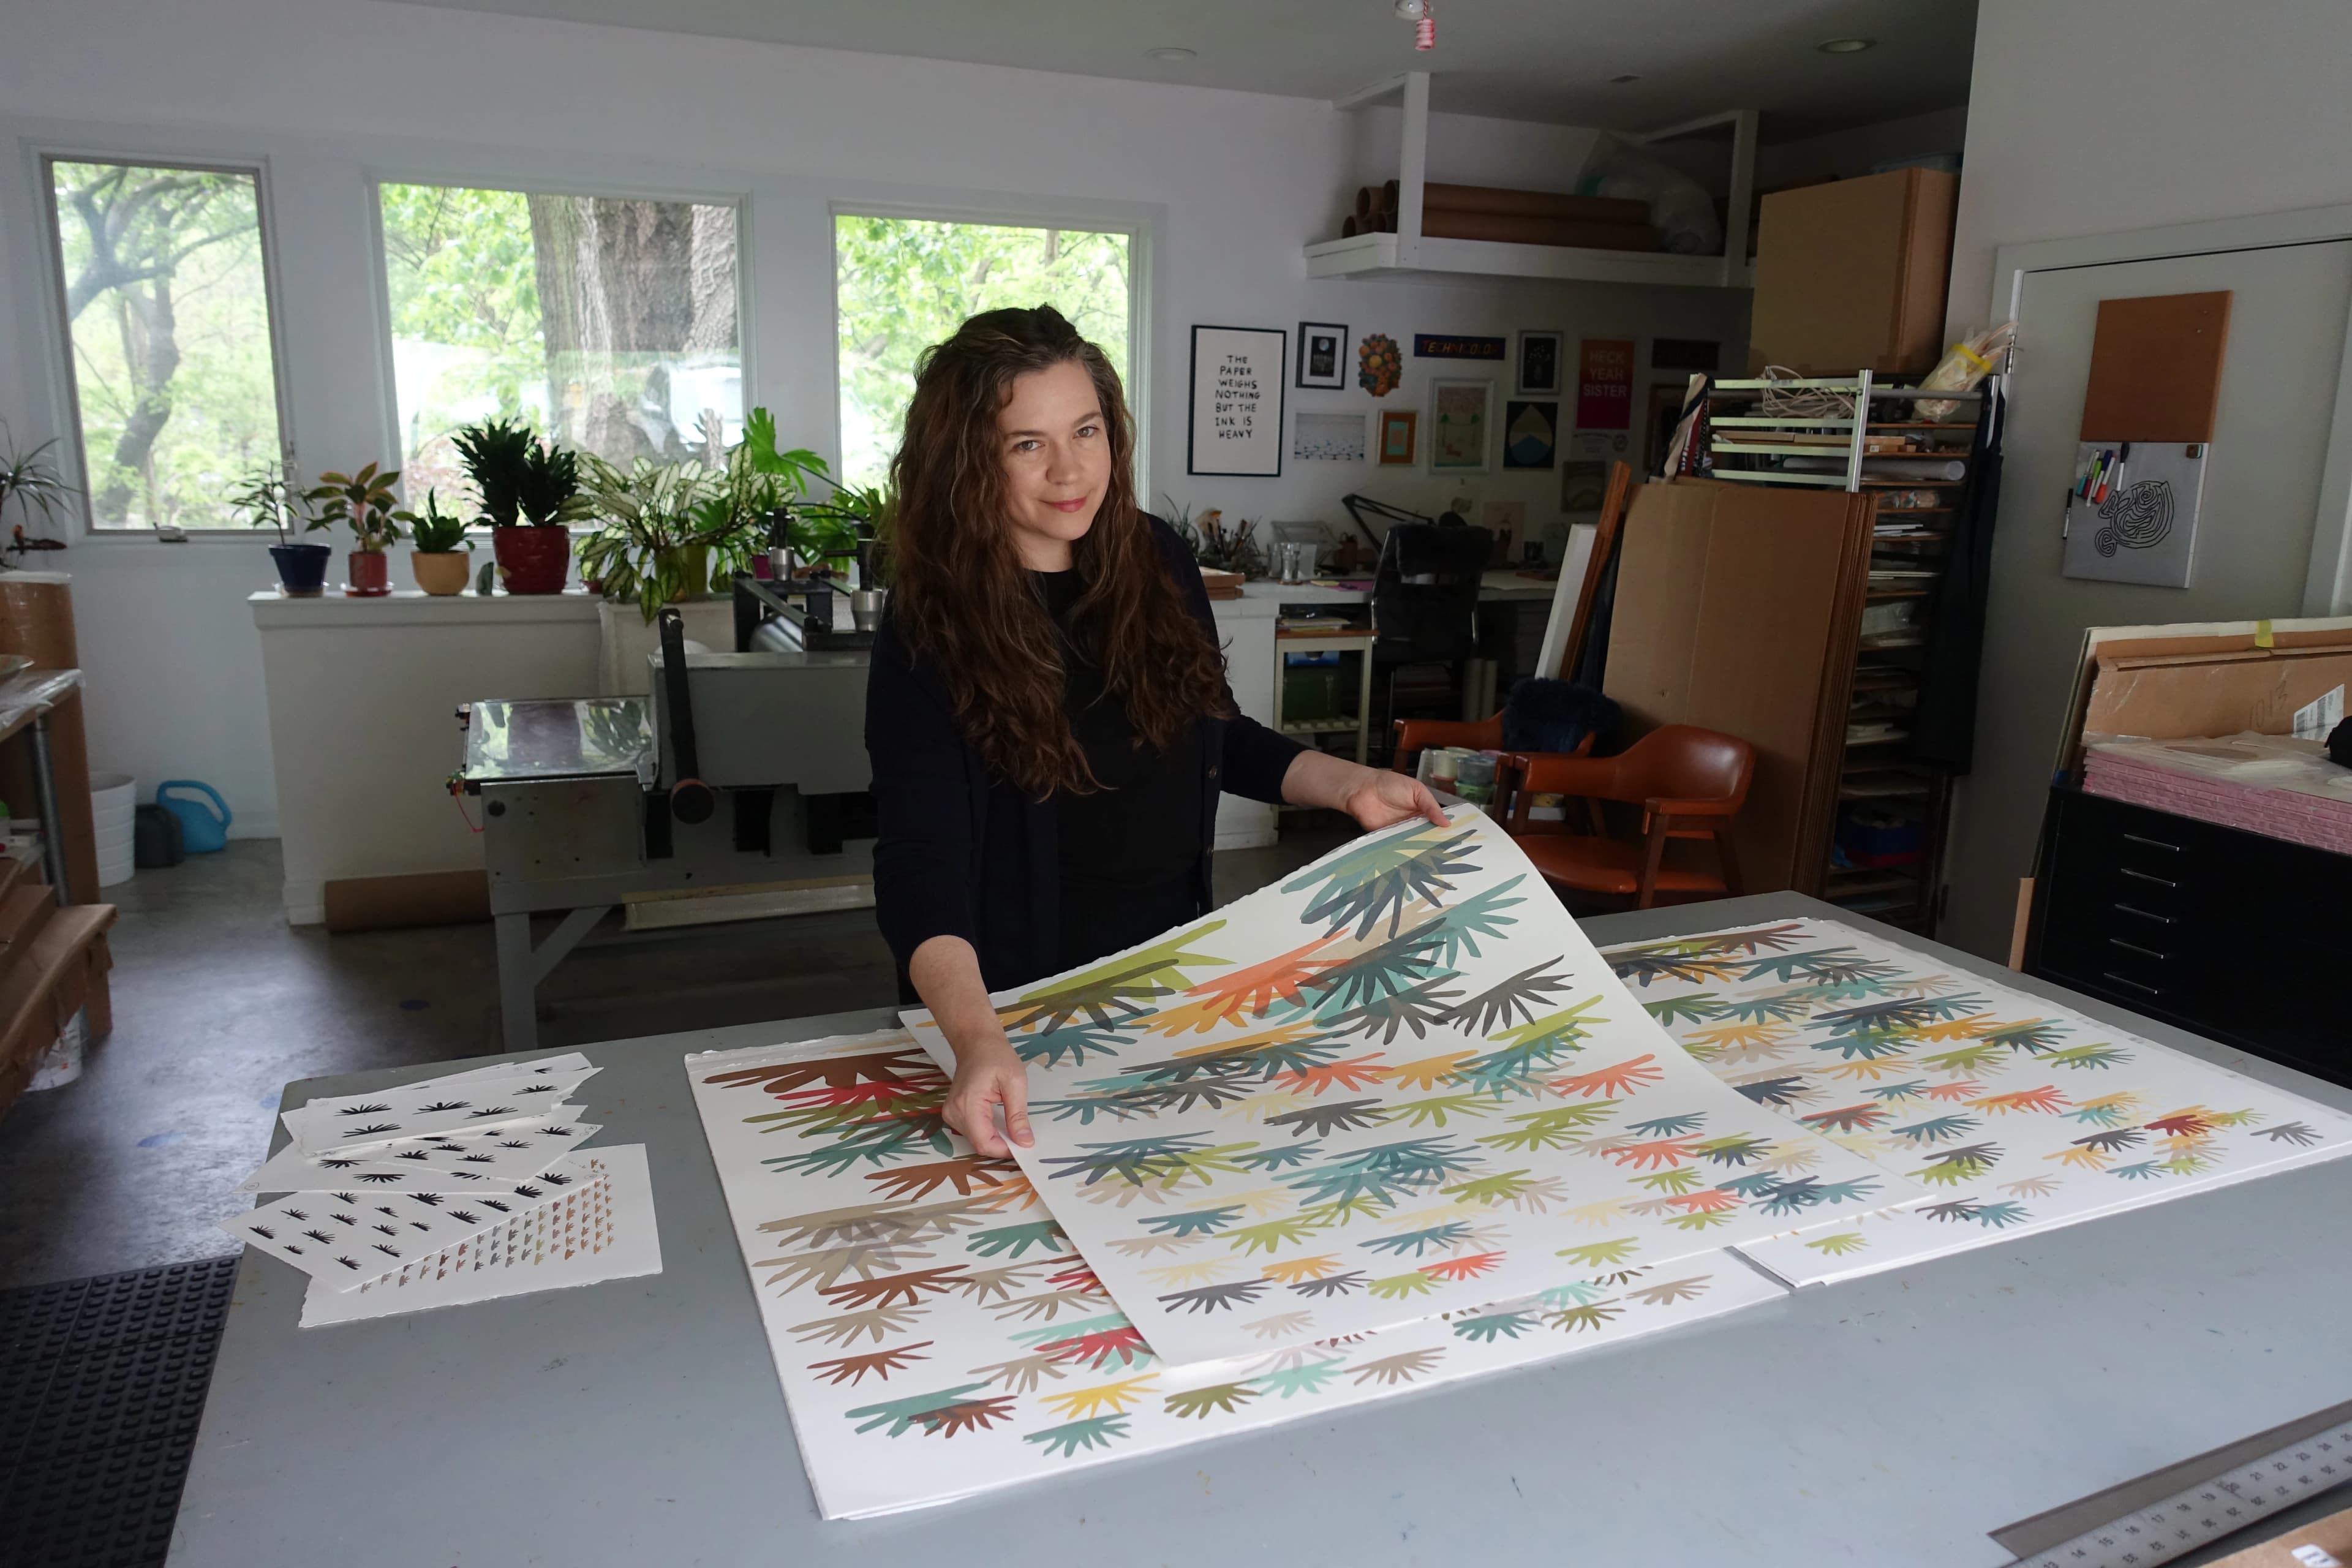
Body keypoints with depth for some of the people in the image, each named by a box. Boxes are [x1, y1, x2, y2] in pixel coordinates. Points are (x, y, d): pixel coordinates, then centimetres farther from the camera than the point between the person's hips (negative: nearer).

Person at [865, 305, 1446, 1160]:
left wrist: (1351, 786, 2)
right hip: (1015, 1000, -4)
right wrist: (978, 1040, -43)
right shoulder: (930, 631, -17)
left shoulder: (1157, 561, -1)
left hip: (1175, 971, 5)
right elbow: (920, 864, -27)